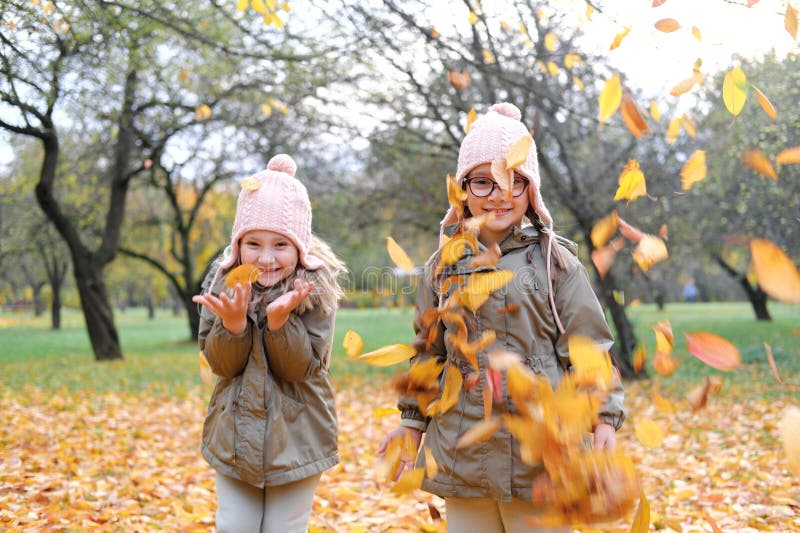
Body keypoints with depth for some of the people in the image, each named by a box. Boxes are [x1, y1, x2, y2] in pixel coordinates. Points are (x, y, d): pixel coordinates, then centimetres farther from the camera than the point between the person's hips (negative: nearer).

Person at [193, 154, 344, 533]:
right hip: (234, 437, 2)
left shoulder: (316, 287, -14)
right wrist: (232, 324, -28)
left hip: (297, 439, -2)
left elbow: (303, 368, -16)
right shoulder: (223, 281, -7)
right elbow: (221, 364, -8)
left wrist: (279, 321, -32)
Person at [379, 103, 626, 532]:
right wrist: (412, 420, 16)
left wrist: (605, 416, -8)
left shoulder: (554, 261, 0)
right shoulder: (443, 267, 8)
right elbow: (428, 352, 16)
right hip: (462, 458, 3)